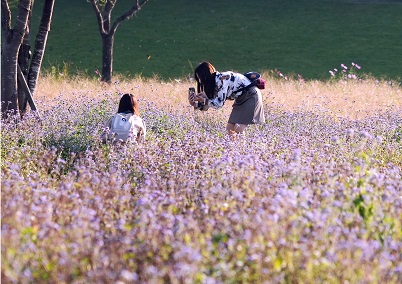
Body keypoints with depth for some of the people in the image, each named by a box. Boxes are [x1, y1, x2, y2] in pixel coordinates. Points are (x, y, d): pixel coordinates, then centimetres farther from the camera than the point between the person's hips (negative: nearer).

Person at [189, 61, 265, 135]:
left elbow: (219, 103, -24)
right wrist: (194, 103, -7)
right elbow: (207, 106, 8)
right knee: (229, 129, 2)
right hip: (240, 99, 9)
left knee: (238, 130, -19)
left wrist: (204, 100, -18)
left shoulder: (223, 79, -24)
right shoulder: (213, 83, 2)